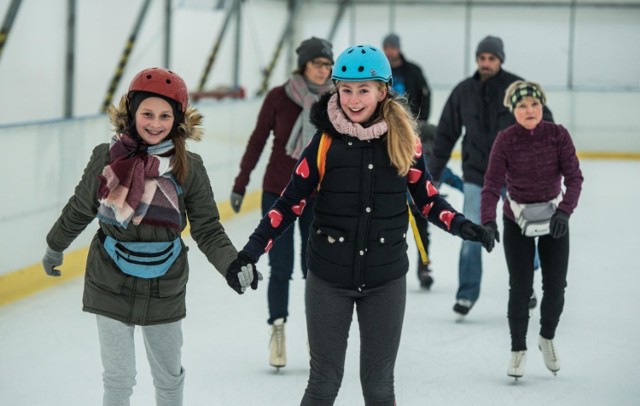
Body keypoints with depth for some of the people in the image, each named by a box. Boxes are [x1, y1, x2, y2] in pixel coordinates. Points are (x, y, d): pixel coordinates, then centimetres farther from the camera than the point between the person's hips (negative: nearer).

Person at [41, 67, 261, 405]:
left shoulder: (189, 168, -9)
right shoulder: (107, 158, -10)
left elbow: (207, 228, -6)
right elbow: (79, 209, 6)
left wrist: (231, 264, -23)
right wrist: (55, 247, 18)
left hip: (164, 289, 2)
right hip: (111, 285, -1)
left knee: (170, 377, 17)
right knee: (119, 379, 0)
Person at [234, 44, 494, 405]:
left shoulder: (404, 139, -4)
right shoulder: (326, 139, -7)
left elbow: (426, 196, 6)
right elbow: (292, 200, -3)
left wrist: (461, 226, -11)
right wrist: (254, 248, -9)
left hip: (385, 280, 1)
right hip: (328, 279, -1)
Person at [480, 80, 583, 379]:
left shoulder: (558, 135, -12)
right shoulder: (505, 140, -14)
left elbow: (574, 176, -16)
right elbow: (492, 184, -20)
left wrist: (565, 211, -31)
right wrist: (488, 221, -34)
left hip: (553, 218, 1)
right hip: (516, 219, -1)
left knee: (555, 286, 6)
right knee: (520, 287, -3)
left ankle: (547, 337, 33)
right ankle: (518, 349, 15)